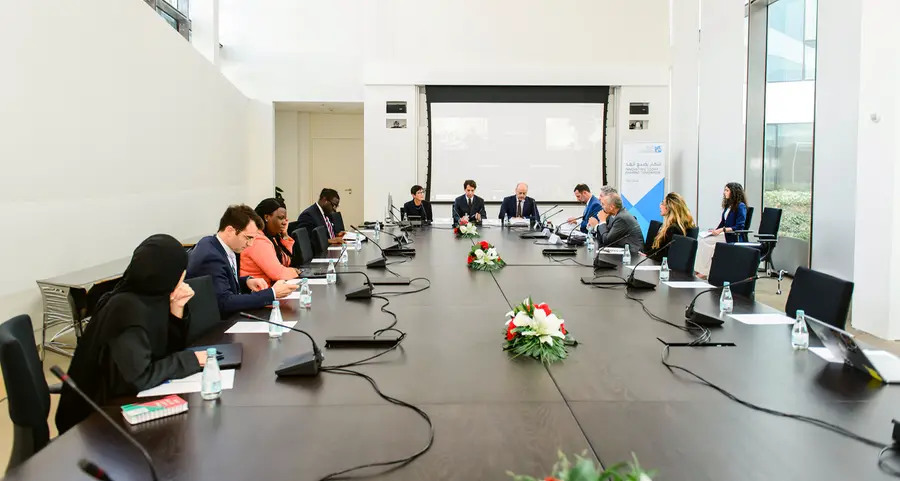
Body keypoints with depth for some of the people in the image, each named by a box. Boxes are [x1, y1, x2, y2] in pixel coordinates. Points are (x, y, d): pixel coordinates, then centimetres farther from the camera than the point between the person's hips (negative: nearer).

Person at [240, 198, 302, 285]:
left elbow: (286, 263, 10)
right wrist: (294, 271, -3)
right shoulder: (258, 240, -18)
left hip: (269, 286, 8)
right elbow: (278, 273, -22)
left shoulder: (271, 236, 9)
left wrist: (285, 235, 5)